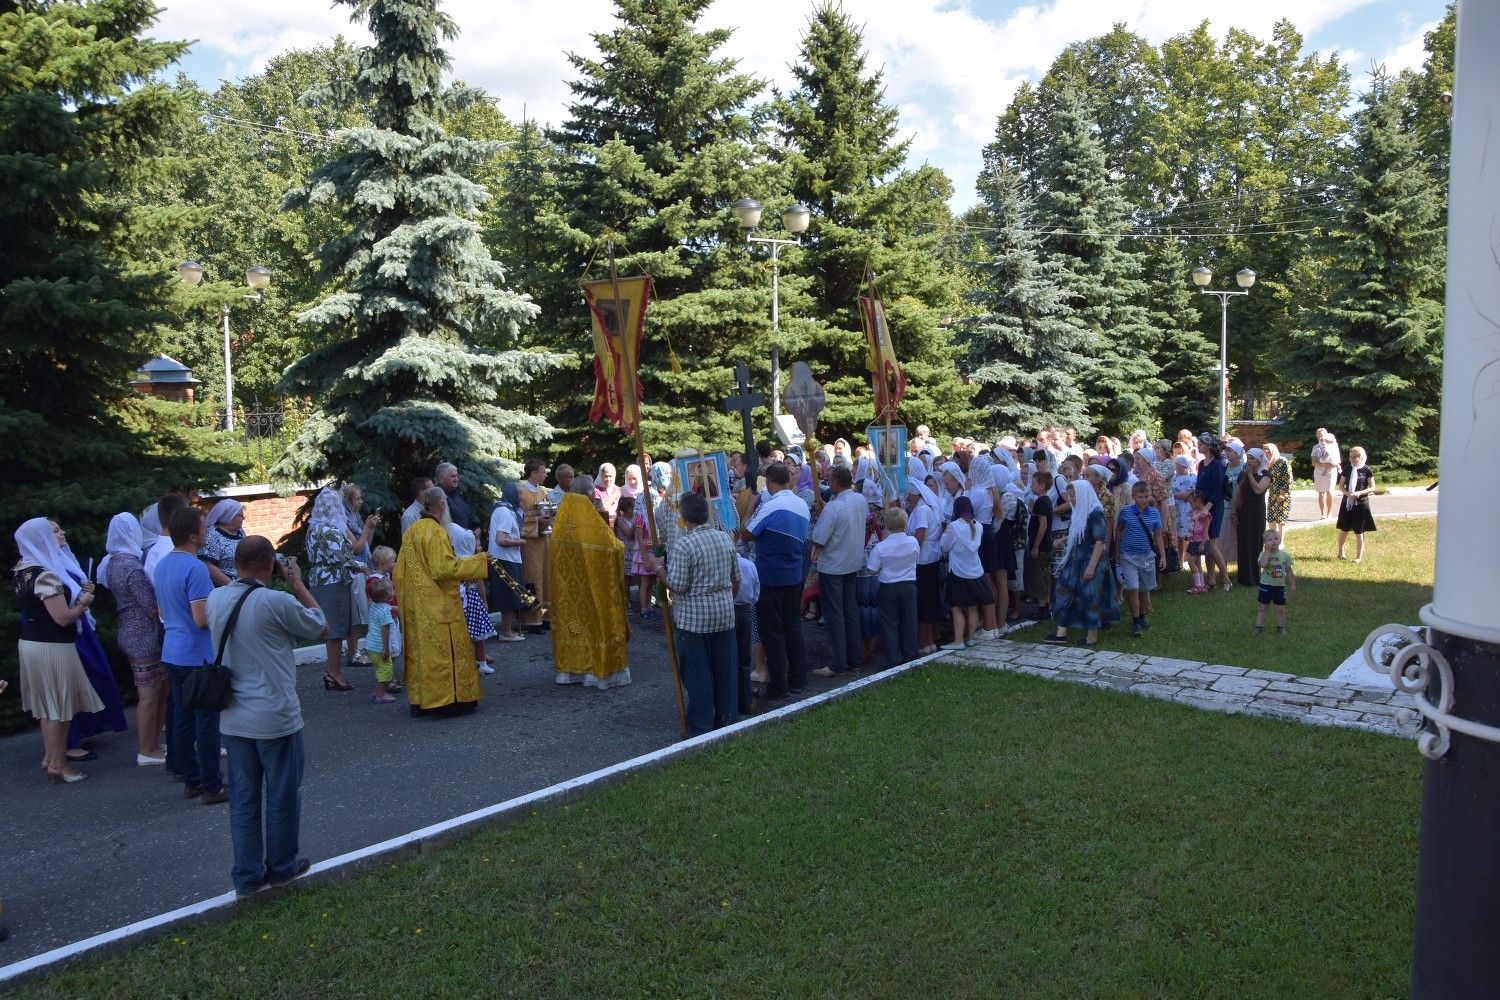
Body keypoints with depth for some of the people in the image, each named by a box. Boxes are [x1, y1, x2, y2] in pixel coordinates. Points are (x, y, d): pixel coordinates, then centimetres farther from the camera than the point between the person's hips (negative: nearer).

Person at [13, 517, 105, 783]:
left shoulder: (24, 571, 7)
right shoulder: (45, 575, -22)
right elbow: (63, 617, -23)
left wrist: (76, 593, 8)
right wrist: (83, 602, -7)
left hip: (32, 642, 9)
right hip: (52, 648, -9)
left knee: (47, 706, 17)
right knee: (59, 707, 1)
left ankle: (49, 757, 25)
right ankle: (58, 764, 8)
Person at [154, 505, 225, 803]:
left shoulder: (161, 565, 8)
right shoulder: (195, 568, -20)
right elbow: (202, 619, -23)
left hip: (172, 652, 9)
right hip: (198, 655, -9)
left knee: (182, 719, 13)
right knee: (207, 722, -1)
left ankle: (191, 780, 22)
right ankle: (212, 787, 5)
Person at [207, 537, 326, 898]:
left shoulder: (215, 599, -1)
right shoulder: (277, 601, -20)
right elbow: (316, 625, -2)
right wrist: (297, 582, 3)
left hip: (233, 719, 6)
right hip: (276, 718, -5)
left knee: (243, 799, 13)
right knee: (282, 796, 12)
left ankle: (247, 875, 21)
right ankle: (282, 868, 25)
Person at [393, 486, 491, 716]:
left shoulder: (411, 532, 10)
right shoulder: (435, 532, -16)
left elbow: (399, 573, 13)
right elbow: (445, 568, -22)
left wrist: (406, 598, 22)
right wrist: (480, 561, -16)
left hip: (415, 607, 8)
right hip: (438, 606, -8)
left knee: (420, 650, 11)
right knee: (444, 650, -2)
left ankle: (420, 701, 15)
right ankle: (449, 700, 0)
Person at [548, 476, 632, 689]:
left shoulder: (562, 518, 1)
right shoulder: (592, 519, -16)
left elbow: (555, 549, 9)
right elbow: (611, 546, -10)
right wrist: (620, 546, 9)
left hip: (566, 584, 5)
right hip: (593, 584, -5)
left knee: (572, 616, 13)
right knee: (595, 620, 3)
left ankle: (571, 668, 18)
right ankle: (599, 669, 8)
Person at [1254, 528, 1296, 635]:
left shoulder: (1285, 555, -4)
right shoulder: (1264, 553, -10)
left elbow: (1289, 571, 4)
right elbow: (1263, 564, -31)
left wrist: (1293, 585, 4)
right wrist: (1267, 550, -26)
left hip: (1280, 586, 1)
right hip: (1266, 585, -1)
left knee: (1281, 609, 10)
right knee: (1261, 608, 6)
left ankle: (1281, 627, 25)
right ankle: (1259, 626, 15)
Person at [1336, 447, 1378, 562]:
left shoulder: (1367, 470, -6)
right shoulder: (1347, 469, 4)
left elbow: (1372, 488, -6)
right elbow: (1341, 485, 6)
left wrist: (1359, 493, -21)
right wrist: (1347, 493, -14)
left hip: (1361, 504, -3)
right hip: (1347, 503, 3)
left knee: (1359, 532, 3)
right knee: (1344, 529, 9)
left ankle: (1359, 556, 11)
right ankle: (1341, 551, 27)